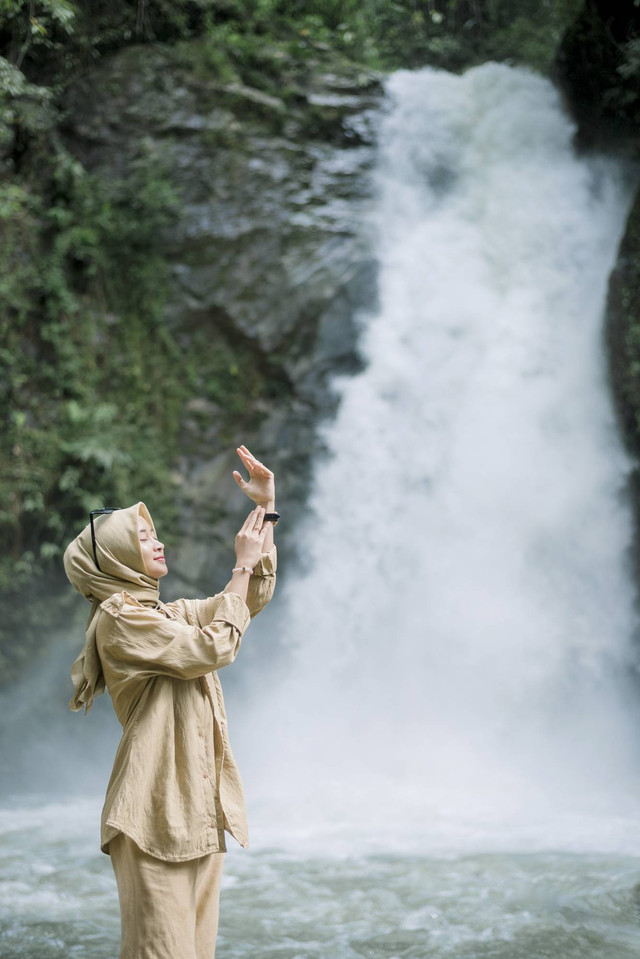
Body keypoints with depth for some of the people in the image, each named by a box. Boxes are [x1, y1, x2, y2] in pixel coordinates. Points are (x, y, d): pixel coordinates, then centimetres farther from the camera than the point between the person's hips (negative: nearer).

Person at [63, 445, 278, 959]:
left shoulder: (169, 614, 18)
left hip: (198, 808, 9)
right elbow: (216, 647, -16)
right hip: (158, 811, -9)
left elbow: (254, 597, 21)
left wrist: (266, 512, 14)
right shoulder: (119, 619, -10)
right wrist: (241, 566, -8)